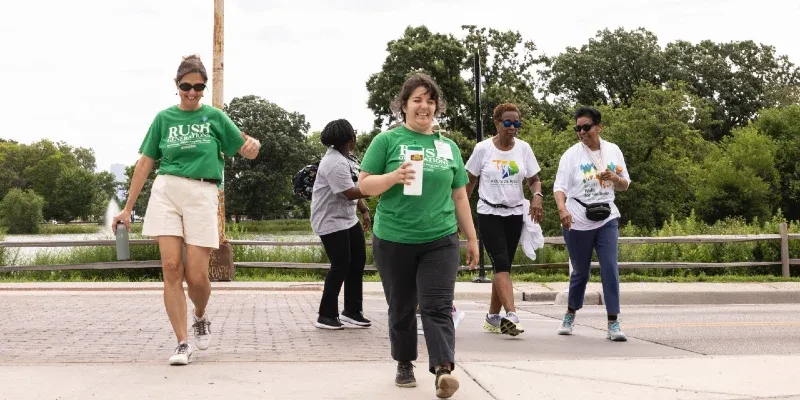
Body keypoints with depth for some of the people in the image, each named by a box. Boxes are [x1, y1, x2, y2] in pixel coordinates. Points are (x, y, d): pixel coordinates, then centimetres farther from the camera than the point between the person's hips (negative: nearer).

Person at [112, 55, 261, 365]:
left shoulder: (215, 117, 9)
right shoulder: (164, 118, 11)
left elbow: (247, 152, 8)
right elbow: (145, 164, 12)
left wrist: (253, 145, -18)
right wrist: (127, 209, 9)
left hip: (202, 195, -1)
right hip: (166, 192, 1)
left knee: (197, 275, -6)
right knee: (171, 268, -8)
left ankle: (200, 318, 27)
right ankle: (182, 344, -1)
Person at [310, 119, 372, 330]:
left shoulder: (346, 159, 10)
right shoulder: (334, 163, -23)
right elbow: (350, 193, -27)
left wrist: (364, 210, 8)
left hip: (348, 219, 10)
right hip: (331, 221, -10)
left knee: (358, 262, 11)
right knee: (341, 266, -7)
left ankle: (352, 310, 21)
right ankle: (326, 316, 3)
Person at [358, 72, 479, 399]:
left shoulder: (449, 147, 10)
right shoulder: (386, 140, 1)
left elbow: (459, 196, 15)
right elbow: (365, 185, -2)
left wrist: (472, 238, 13)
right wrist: (394, 177, -20)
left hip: (440, 241, 1)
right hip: (393, 241, -1)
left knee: (437, 307, -9)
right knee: (401, 308, 10)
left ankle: (443, 370, -17)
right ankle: (404, 365, 26)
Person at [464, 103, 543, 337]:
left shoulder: (523, 148, 4)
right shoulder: (483, 149, -3)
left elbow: (534, 179, 7)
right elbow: (469, 182, 4)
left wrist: (537, 196, -15)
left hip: (515, 214, 3)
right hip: (489, 214, -3)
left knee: (503, 265, 8)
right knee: (501, 264, -16)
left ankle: (493, 317, 19)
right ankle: (511, 315, -26)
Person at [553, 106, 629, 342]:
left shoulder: (613, 151, 5)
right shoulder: (572, 154, -4)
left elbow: (625, 185, 13)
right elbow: (559, 187, -10)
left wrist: (614, 178, -10)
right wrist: (562, 209, -29)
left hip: (606, 219, 2)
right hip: (577, 222, -1)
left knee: (610, 269, -10)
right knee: (580, 272, 10)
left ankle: (613, 323, -6)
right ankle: (570, 315, 33)